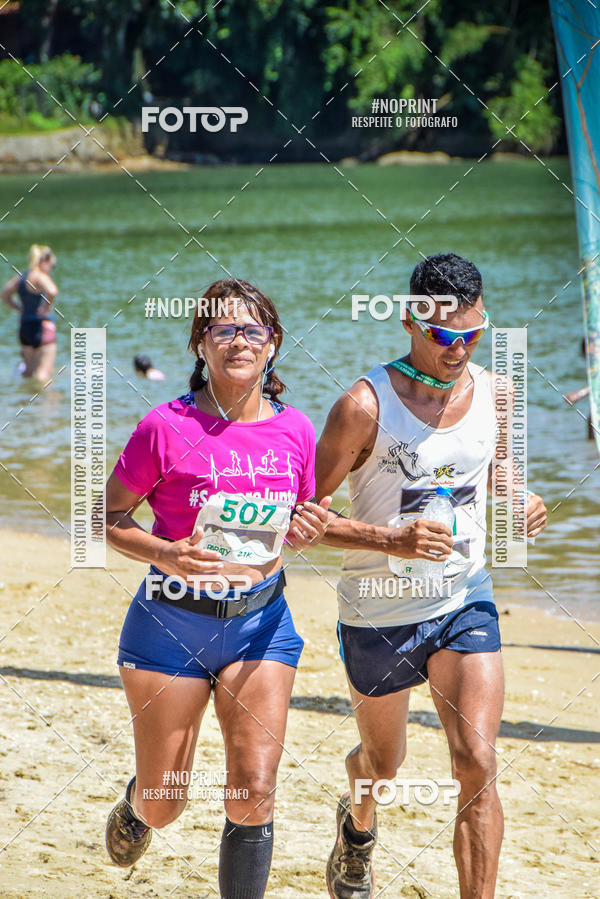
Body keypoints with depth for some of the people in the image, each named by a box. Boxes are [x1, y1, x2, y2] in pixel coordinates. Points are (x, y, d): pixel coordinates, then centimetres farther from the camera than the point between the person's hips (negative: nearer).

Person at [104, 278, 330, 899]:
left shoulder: (295, 431, 0)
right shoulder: (167, 427, -13)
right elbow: (108, 516, -5)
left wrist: (305, 533, -9)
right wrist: (167, 555, -23)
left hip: (261, 621, 3)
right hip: (173, 621, -2)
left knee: (254, 789, -8)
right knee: (164, 804, 8)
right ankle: (134, 811, 46)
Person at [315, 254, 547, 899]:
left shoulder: (493, 393, -3)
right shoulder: (366, 404, -18)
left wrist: (519, 506, -6)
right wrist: (391, 540, -30)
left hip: (465, 604, 2)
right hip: (378, 616, -2)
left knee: (477, 765, -14)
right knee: (382, 761, 20)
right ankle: (358, 822, 56)